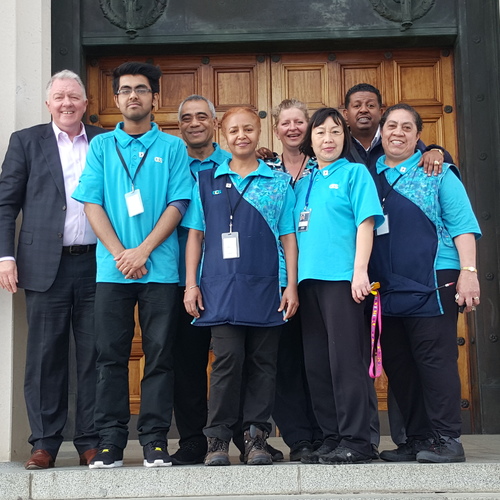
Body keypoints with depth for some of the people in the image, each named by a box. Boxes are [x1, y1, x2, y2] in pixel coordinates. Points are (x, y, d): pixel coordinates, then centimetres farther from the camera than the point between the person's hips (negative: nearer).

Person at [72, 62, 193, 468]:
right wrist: (120, 254, -8)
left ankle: (155, 440, 6)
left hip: (160, 268, -1)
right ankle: (110, 441, 7)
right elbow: (92, 203, 4)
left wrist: (143, 251, -10)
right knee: (111, 355, 1)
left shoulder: (172, 147, 9)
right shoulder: (101, 146, 12)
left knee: (159, 355, 0)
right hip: (112, 269, 1)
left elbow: (178, 204, 1)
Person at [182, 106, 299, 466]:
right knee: (228, 358, -10)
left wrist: (292, 285, 1)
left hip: (265, 288, 1)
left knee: (262, 363, 3)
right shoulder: (207, 181, 12)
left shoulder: (279, 182, 11)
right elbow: (195, 234, 11)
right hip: (220, 288, -1)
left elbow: (288, 236, 9)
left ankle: (256, 436, 12)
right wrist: (191, 284, 3)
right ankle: (218, 437, 0)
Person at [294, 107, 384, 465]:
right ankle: (331, 439, 15)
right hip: (309, 278, 6)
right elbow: (296, 230, 18)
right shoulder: (304, 182, 19)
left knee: (345, 359, -7)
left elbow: (366, 221, -6)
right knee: (317, 363, 7)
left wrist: (360, 270, -15)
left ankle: (355, 442, -2)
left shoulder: (354, 173, 3)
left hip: (342, 277, -6)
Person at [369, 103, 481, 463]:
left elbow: (462, 224, -1)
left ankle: (447, 440, -1)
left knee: (435, 358, -7)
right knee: (397, 363, 7)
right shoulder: (369, 176, 14)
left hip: (432, 282, -5)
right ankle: (416, 439, 17)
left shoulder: (437, 172, 4)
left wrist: (468, 271, -11)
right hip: (388, 286, 5)